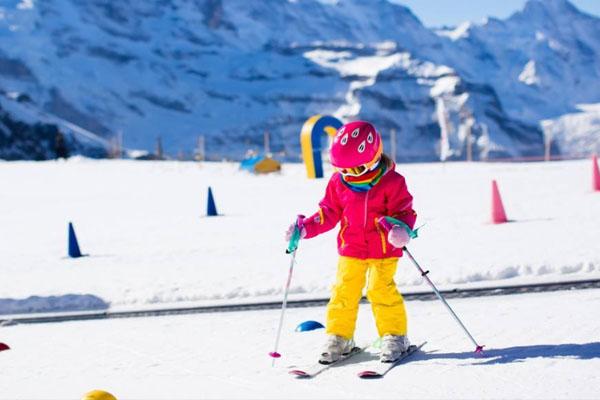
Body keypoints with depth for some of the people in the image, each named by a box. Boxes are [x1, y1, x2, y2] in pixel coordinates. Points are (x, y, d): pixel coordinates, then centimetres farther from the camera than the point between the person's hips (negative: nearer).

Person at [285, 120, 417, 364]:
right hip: (351, 248, 4)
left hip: (383, 249, -4)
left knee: (381, 289, -8)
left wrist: (401, 229, -31)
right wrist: (305, 228, -3)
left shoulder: (391, 181, -13)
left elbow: (404, 212, -10)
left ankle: (394, 336, 8)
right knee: (344, 291, 1)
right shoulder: (339, 181, -1)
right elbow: (329, 213, 7)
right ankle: (339, 337, 13)